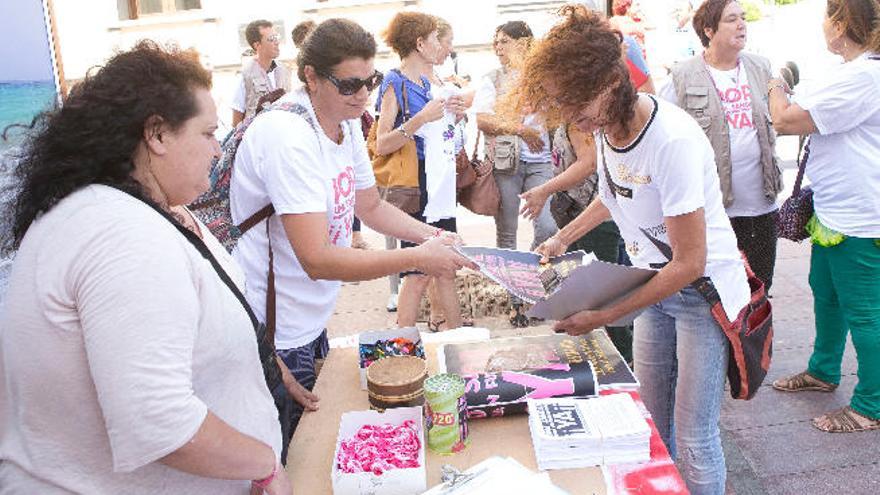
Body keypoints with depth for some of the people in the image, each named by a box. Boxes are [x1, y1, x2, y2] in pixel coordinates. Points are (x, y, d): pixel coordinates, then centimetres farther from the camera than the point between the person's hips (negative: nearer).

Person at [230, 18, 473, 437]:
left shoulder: (346, 123, 2)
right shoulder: (287, 136, -26)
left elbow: (371, 206, 15)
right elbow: (317, 260, -31)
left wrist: (430, 235, -1)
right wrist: (418, 258, -29)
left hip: (312, 322, 9)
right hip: (275, 338, -8)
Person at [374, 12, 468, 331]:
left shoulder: (426, 82, 16)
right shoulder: (395, 83, -9)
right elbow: (381, 145, -16)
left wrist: (452, 115, 10)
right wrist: (421, 119, -25)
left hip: (440, 188, 8)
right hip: (417, 190, -8)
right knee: (418, 274, -5)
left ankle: (456, 332, 23)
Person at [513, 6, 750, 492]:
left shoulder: (672, 140, -30)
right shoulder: (604, 123, -6)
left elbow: (690, 263, -26)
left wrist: (602, 317, -24)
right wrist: (563, 237, 9)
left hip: (703, 290, -7)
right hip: (657, 286, 7)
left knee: (692, 439, -1)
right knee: (652, 423, 16)